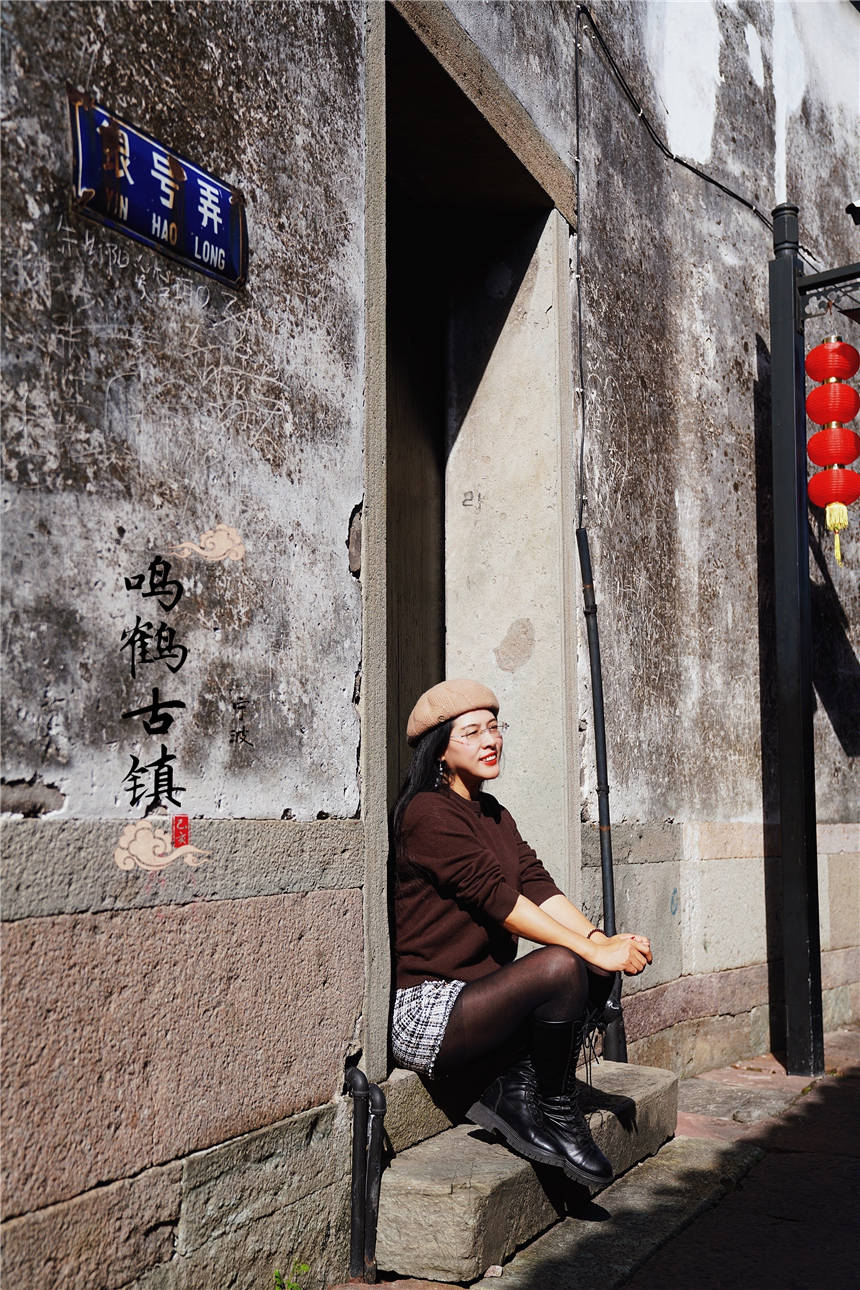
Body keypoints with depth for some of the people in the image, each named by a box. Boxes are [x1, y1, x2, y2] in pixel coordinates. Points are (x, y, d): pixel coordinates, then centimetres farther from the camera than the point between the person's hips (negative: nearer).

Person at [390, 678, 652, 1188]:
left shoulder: (496, 816, 16)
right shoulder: (428, 813, -12)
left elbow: (538, 886, 2)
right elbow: (494, 896, -22)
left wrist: (603, 940, -15)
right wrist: (591, 948, -26)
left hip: (480, 992, 9)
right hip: (425, 1011, -8)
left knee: (597, 968, -10)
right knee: (559, 965, -28)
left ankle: (516, 1087, -6)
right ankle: (557, 1111, -7)